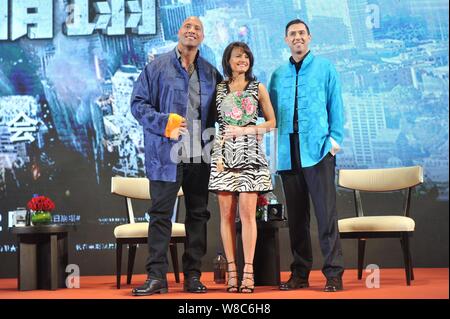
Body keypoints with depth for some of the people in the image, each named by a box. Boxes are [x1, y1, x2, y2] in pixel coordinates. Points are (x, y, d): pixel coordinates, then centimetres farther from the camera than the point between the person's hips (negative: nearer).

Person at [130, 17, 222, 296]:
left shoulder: (211, 73, 13)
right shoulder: (158, 67, 3)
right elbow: (138, 103, -1)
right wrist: (164, 124, -14)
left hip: (200, 155, 4)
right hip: (166, 154, -3)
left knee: (198, 215, 7)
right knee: (161, 214, -1)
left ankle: (193, 275, 16)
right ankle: (157, 276, 3)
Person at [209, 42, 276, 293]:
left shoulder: (258, 88, 9)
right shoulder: (218, 89, 12)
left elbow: (271, 123, 8)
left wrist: (243, 130, -5)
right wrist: (218, 153, -1)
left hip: (250, 154, -1)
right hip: (224, 154, 1)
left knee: (248, 212, -8)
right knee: (227, 213, -1)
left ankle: (248, 271, -4)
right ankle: (232, 270, 3)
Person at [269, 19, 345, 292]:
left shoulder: (325, 68, 7)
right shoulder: (278, 75, 16)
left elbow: (335, 105, 3)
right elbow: (271, 111, 18)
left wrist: (335, 138, -4)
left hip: (318, 149, -3)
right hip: (288, 152, 4)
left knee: (326, 212, -6)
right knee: (296, 215, 8)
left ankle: (334, 273, -1)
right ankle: (300, 273, 15)